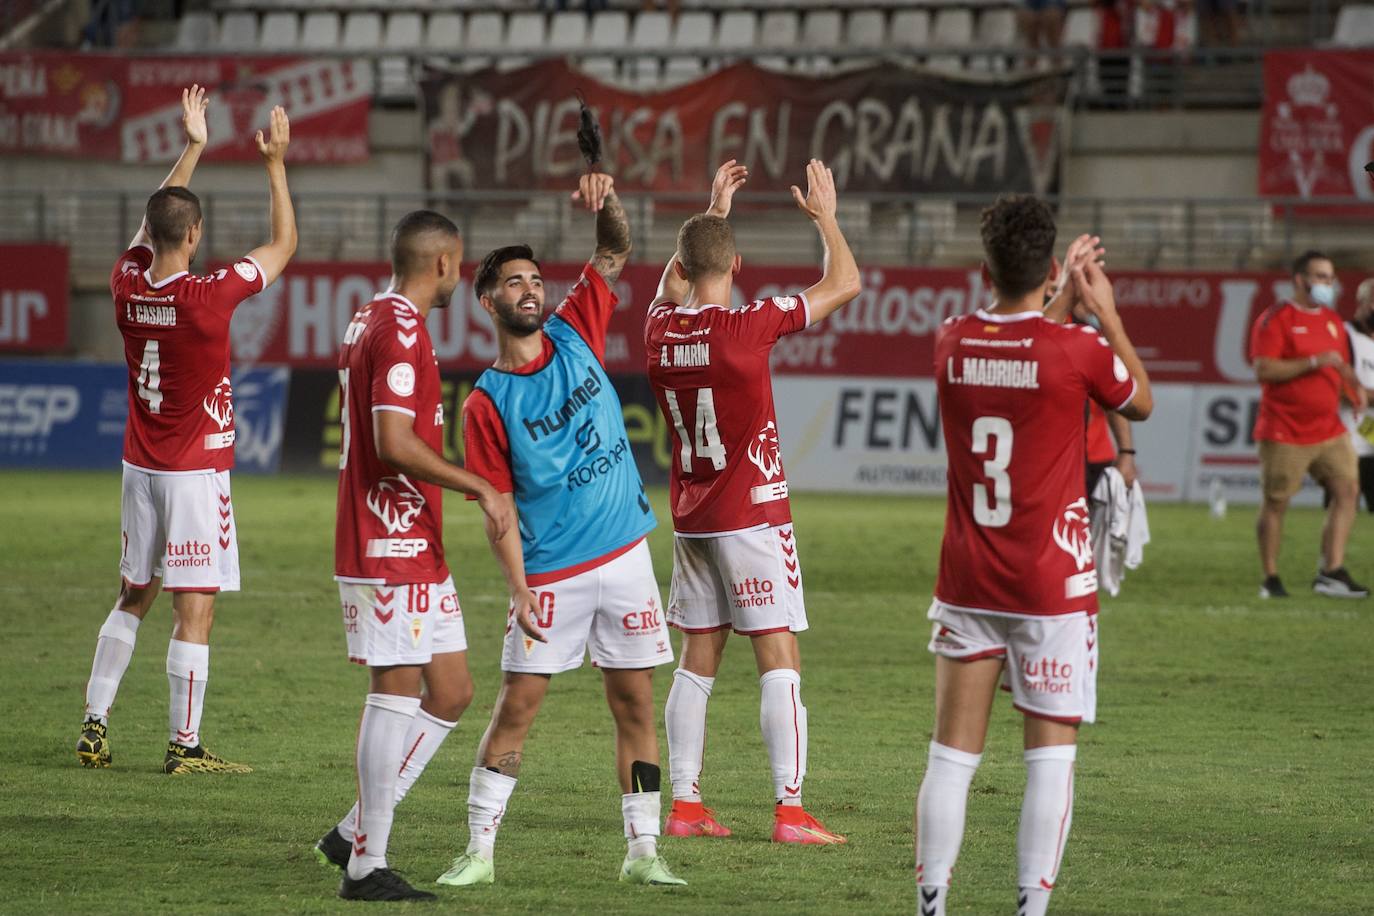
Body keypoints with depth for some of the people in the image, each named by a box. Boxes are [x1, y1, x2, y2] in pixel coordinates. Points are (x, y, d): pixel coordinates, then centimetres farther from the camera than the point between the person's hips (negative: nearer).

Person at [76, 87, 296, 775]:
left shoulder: (128, 286, -3)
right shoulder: (210, 297, -18)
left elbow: (152, 224, 18)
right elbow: (284, 243, -5)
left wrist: (193, 148, 22)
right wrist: (275, 163, 2)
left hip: (140, 467, 6)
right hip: (197, 472, -6)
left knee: (133, 597, 18)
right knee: (195, 608, -3)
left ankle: (94, 725, 16)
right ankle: (184, 746, -2)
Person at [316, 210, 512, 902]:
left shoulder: (371, 321, 17)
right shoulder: (400, 331, -15)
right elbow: (394, 443, -23)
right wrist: (480, 487, -20)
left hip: (415, 551, 10)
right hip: (393, 549, -10)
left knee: (450, 691, 11)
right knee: (398, 692, -6)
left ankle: (355, 834, 14)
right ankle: (366, 865, -2)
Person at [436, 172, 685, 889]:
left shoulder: (575, 333, 5)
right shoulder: (486, 404, -5)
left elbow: (615, 254, 6)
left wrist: (606, 203, -15)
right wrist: (518, 588, -15)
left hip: (625, 556, 3)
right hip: (550, 574, -3)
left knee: (636, 703, 4)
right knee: (516, 707, -4)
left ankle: (642, 851, 10)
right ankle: (479, 852, 3)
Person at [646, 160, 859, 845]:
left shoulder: (660, 330, 1)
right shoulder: (745, 327, -16)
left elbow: (673, 283, 27)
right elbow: (843, 284, -6)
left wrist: (713, 210, 31)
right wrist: (825, 217, 8)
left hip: (690, 522, 6)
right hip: (753, 516, -6)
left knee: (697, 660, 10)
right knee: (780, 660, -5)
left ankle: (684, 802, 10)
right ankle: (789, 809, -10)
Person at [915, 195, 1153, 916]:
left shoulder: (950, 345, -1)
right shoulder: (1079, 351, -13)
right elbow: (1141, 403, 9)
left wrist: (1059, 297, 30)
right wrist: (1107, 314, 14)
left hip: (965, 586, 4)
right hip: (1053, 587, -4)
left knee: (952, 755, 7)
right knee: (1051, 755, 2)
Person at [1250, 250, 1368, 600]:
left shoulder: (1333, 321, 15)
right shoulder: (1275, 320, -8)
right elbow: (1263, 370, -18)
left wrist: (1354, 388, 2)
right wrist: (1314, 362, -22)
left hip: (1328, 430, 6)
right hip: (1284, 434, -6)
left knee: (1347, 490, -5)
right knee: (1275, 502, 0)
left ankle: (1331, 572, -4)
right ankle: (1271, 580, 9)